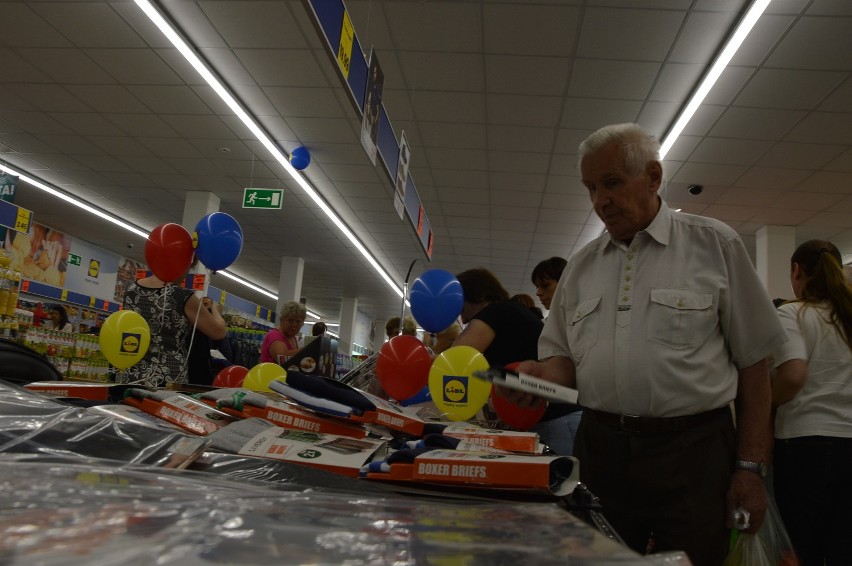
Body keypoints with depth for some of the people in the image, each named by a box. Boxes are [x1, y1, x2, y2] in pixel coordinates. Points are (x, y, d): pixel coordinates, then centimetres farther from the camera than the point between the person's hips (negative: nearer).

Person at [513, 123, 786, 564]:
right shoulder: (581, 267, 10)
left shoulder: (714, 245, 0)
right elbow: (564, 358, 13)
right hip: (601, 449, 3)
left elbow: (752, 363, 0)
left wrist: (750, 468, -4)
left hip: (692, 454, -3)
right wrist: (541, 373, -10)